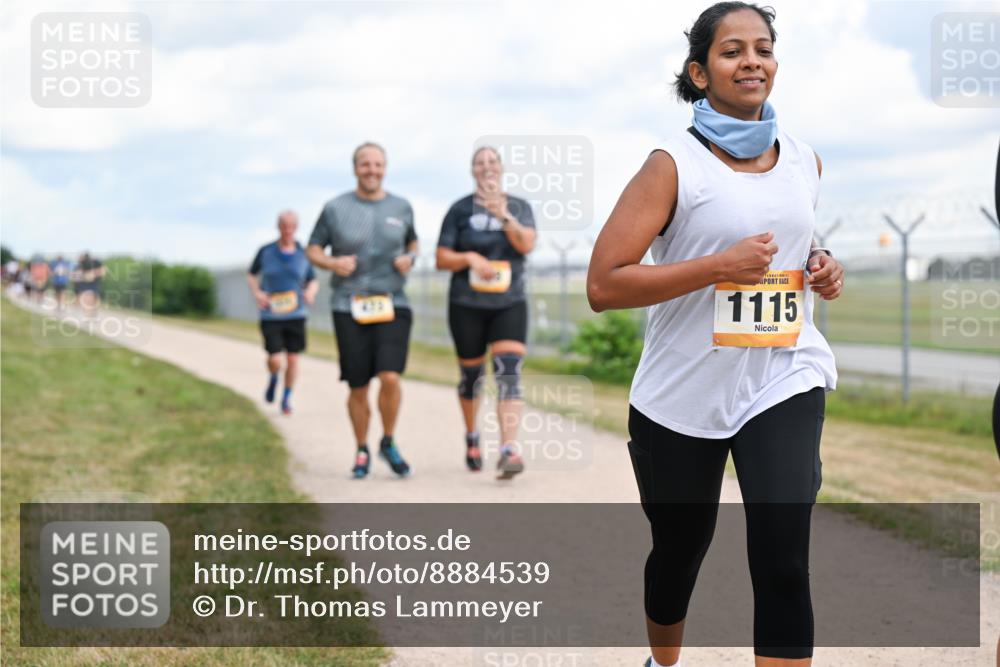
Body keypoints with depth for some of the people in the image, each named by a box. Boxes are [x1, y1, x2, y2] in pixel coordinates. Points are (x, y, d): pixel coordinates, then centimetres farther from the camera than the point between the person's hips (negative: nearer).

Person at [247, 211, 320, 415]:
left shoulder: (303, 253, 1)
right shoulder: (266, 251, -2)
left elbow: (313, 281, 10)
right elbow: (251, 275, 12)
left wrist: (311, 291, -13)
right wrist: (256, 293, -7)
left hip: (296, 314, 1)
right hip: (271, 315, -1)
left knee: (292, 359, 2)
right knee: (275, 360, -9)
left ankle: (286, 399, 22)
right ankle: (273, 379, 27)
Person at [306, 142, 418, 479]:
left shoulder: (401, 207, 7)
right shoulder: (335, 208, 1)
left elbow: (412, 242, 24)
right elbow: (312, 250, 9)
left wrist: (409, 258, 1)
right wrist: (332, 263, -12)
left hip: (392, 306, 1)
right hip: (350, 308, -1)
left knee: (390, 377, -17)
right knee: (358, 387, 3)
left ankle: (389, 443, 7)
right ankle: (362, 452, 24)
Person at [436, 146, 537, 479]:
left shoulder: (519, 207, 5)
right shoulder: (460, 210, 2)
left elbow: (527, 244, -13)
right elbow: (442, 259, 2)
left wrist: (502, 214, -26)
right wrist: (469, 258, -17)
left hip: (510, 304, 0)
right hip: (466, 305, 0)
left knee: (509, 373, -17)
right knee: (471, 376, 11)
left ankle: (508, 451, -26)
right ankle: (471, 437, 37)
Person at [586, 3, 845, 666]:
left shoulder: (805, 162, 6)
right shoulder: (674, 165, -10)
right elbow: (603, 285, -16)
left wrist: (822, 270, 3)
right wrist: (718, 266, -23)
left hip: (785, 380, 2)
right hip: (683, 394, -2)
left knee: (783, 563, -13)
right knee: (679, 552, 17)